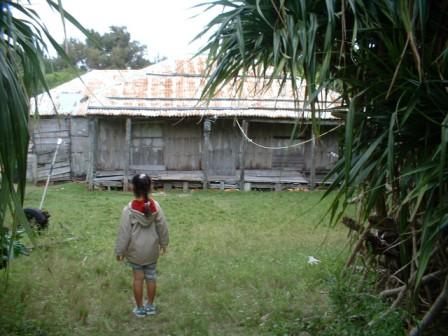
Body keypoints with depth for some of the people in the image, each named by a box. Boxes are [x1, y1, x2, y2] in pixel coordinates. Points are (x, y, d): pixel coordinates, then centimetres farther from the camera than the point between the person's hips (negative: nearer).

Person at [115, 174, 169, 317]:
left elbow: (124, 232, -14)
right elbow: (162, 227, -1)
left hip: (135, 250, -2)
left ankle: (140, 308, 21)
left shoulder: (129, 209, -20)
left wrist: (120, 250, -3)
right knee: (151, 277, 16)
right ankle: (150, 306, 29)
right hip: (152, 249, 2)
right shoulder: (155, 206, -11)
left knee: (138, 278, 11)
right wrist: (163, 243, 15)